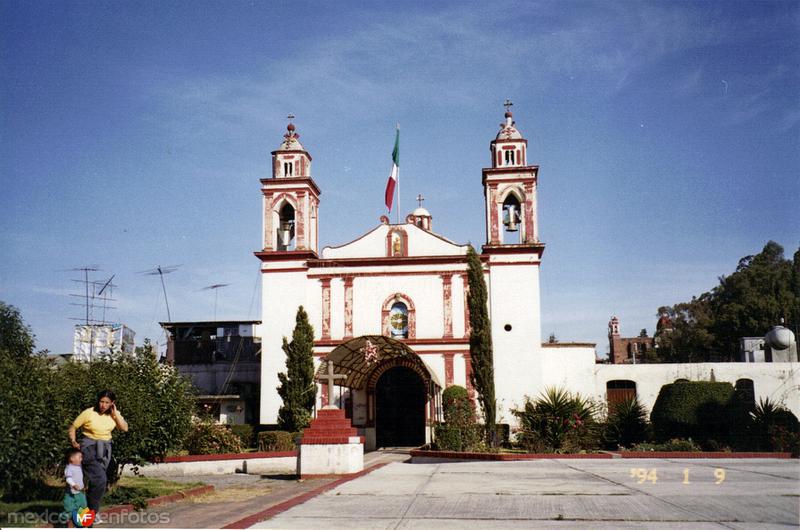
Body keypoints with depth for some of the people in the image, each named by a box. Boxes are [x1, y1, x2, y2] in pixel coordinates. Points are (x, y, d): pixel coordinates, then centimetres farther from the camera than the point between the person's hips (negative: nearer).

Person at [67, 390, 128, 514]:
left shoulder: (114, 414, 1)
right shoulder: (88, 413, -12)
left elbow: (124, 428, -10)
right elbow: (73, 427, -4)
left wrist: (115, 413, -13)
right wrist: (73, 441, -19)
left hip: (105, 449, 5)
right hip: (89, 447, -5)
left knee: (96, 480, 12)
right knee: (100, 479, -18)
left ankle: (90, 509, 27)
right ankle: (93, 511, -3)